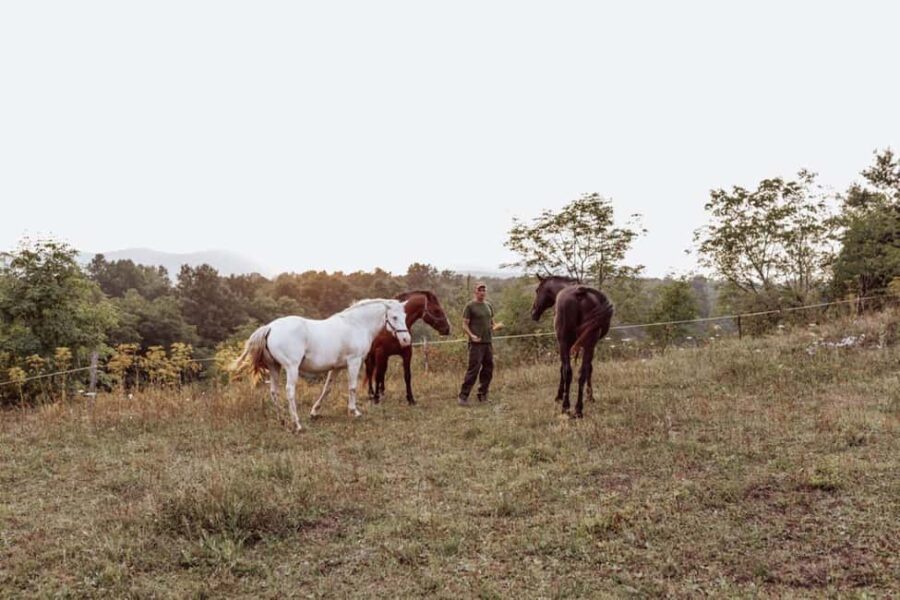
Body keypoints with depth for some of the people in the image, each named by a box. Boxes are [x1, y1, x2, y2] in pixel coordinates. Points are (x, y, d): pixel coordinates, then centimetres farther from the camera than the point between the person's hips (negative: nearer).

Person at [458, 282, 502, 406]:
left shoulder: (489, 306, 15)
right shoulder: (470, 306, -4)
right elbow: (465, 325, -6)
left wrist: (496, 326, 1)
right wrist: (471, 335, -22)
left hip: (488, 342, 7)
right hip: (476, 343, -7)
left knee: (488, 369, 9)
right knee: (473, 370, -10)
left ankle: (482, 395, 21)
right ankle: (463, 396, -4)